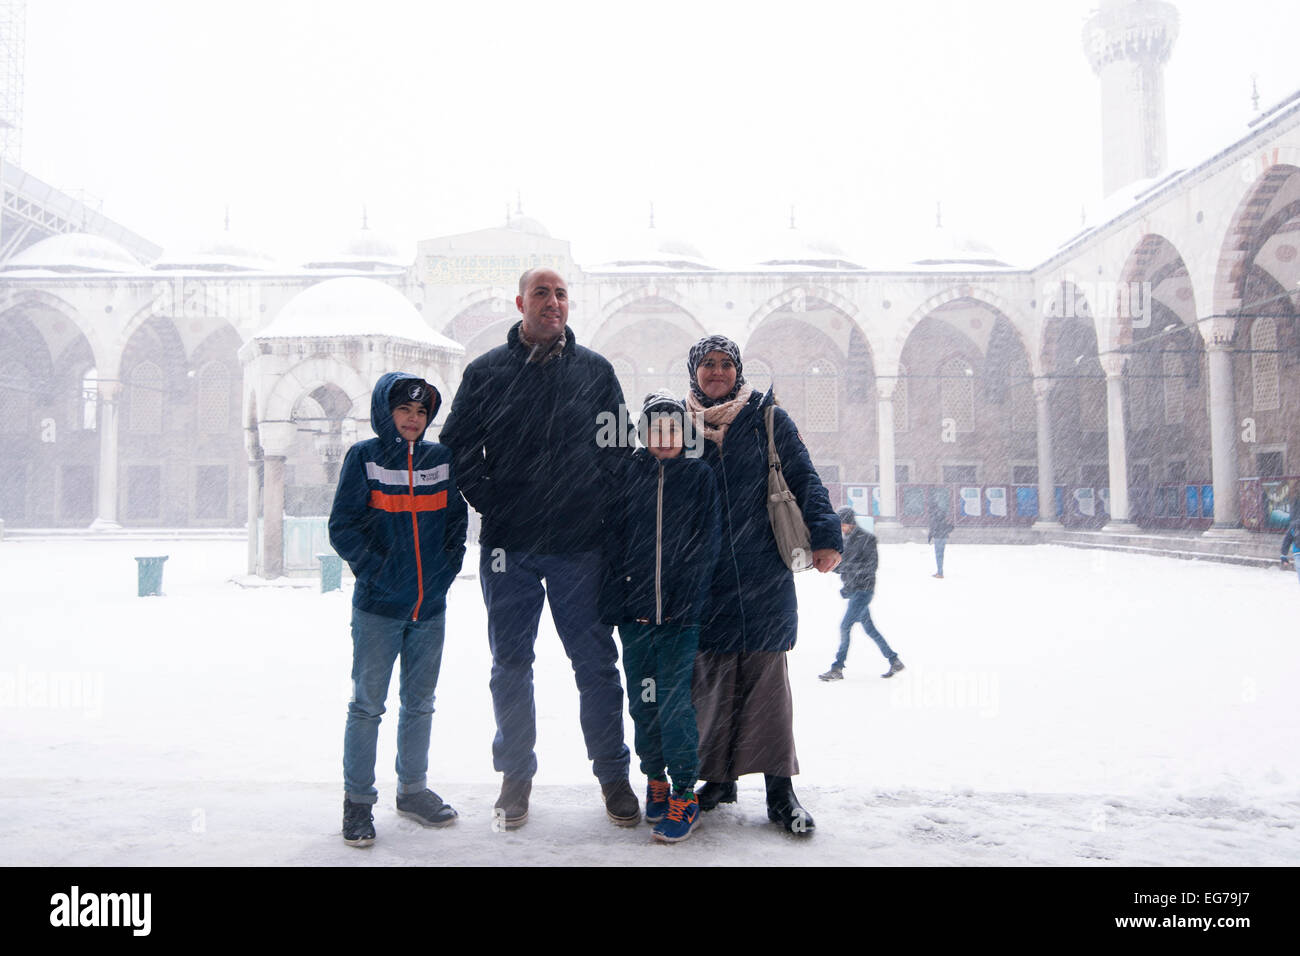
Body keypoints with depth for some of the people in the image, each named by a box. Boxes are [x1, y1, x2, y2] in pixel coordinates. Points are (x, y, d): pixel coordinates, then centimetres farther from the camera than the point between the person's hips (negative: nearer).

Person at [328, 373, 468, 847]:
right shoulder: (364, 457, -3)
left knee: (419, 702, 15)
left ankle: (413, 790, 29)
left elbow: (457, 520, 12)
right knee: (367, 705, 2)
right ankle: (358, 800, 16)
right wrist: (374, 570, -13)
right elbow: (342, 526, -6)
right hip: (378, 606, -4)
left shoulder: (441, 459, 7)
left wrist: (447, 568, 0)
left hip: (431, 605, 4)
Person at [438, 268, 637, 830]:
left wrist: (600, 502, -2)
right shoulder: (487, 372, 5)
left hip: (581, 545, 0)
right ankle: (515, 776, 24)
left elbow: (618, 446, 9)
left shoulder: (595, 371, 7)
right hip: (508, 544, 0)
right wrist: (487, 500, -3)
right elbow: (458, 444, 7)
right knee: (511, 665, 9)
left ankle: (613, 774, 19)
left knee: (595, 664, 5)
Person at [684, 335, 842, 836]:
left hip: (763, 574, -2)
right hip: (704, 578, 2)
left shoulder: (767, 418, 6)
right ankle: (718, 777, 18)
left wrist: (824, 534, -10)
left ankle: (780, 787, 6)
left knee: (766, 676, -2)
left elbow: (804, 479, 2)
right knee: (711, 678, 5)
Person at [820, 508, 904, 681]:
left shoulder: (866, 538, -10)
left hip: (863, 590, -8)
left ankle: (837, 669, -6)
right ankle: (894, 661, 23)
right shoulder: (846, 540, 13)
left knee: (845, 626, -11)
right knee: (869, 628, 13)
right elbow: (840, 566, 16)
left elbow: (872, 564, -17)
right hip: (853, 589, 8)